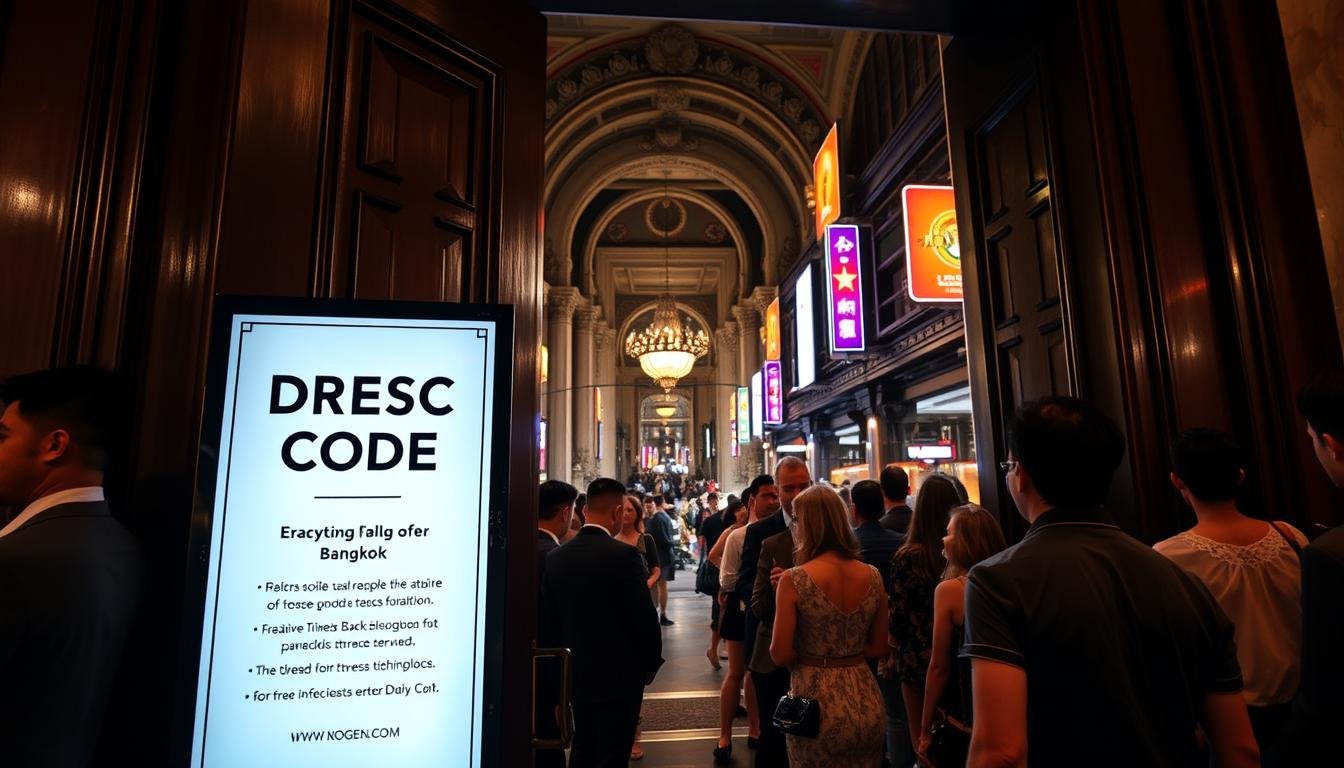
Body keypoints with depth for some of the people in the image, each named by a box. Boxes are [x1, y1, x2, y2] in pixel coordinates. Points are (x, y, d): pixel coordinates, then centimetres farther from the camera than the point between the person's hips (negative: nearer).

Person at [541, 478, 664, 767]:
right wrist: (651, 663, -1)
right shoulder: (624, 554, -20)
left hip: (576, 675, 6)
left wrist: (566, 661, 17)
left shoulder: (555, 557, -3)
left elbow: (551, 620, 4)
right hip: (619, 675, -5)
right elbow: (645, 617, -17)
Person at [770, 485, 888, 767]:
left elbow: (780, 655, -14)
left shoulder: (793, 580, -17)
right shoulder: (872, 576, -3)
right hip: (866, 701, 4)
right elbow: (879, 647, 7)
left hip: (816, 702, -4)